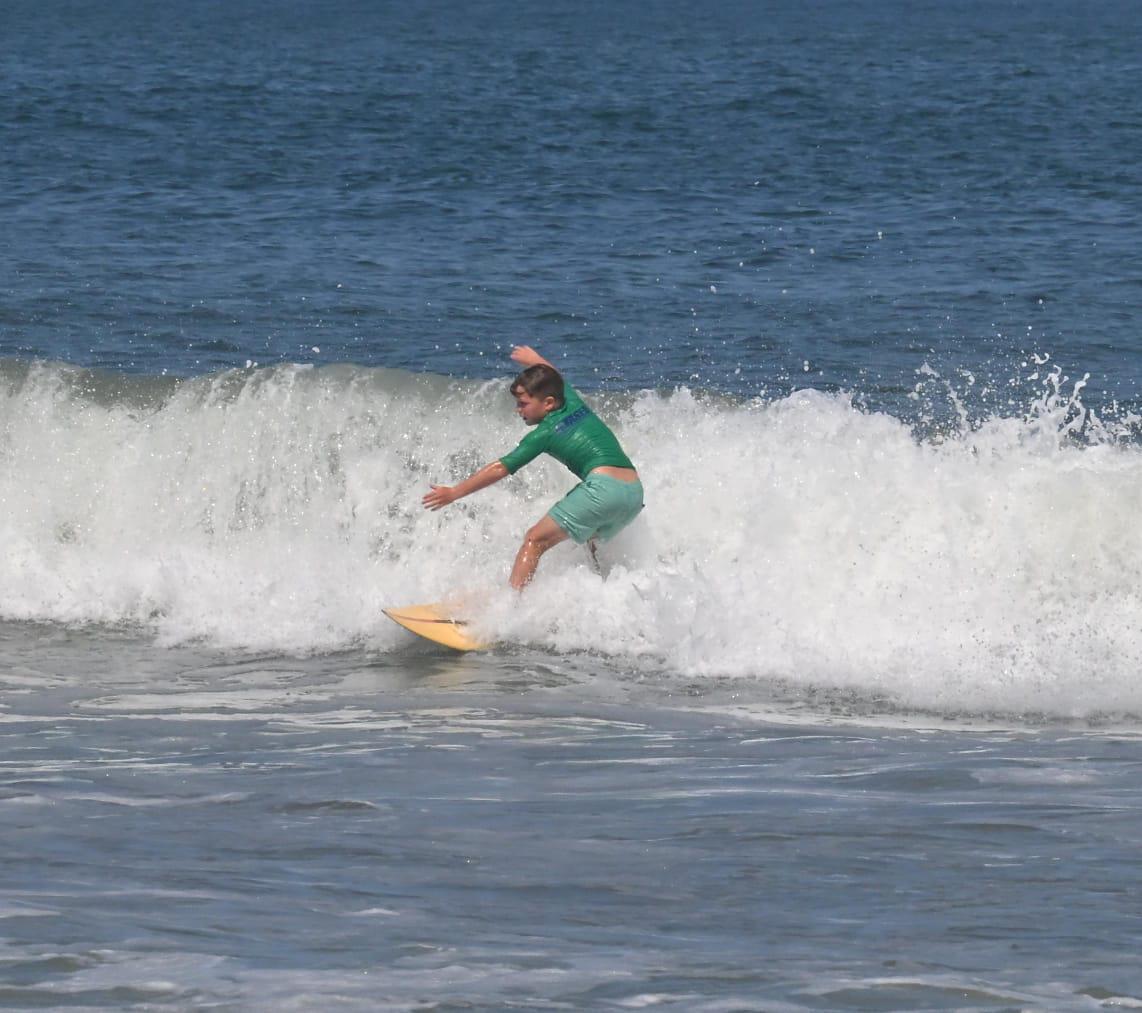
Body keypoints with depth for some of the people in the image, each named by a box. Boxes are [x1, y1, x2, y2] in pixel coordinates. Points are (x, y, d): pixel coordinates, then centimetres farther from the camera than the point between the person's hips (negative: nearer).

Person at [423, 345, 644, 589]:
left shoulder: (545, 434, 2)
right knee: (588, 538, 34)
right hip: (635, 493, 9)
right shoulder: (574, 404, 20)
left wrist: (455, 492, 1)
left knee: (535, 539, -8)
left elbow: (500, 469, -2)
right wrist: (535, 360, 62)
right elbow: (556, 379, 44)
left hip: (603, 485, -8)